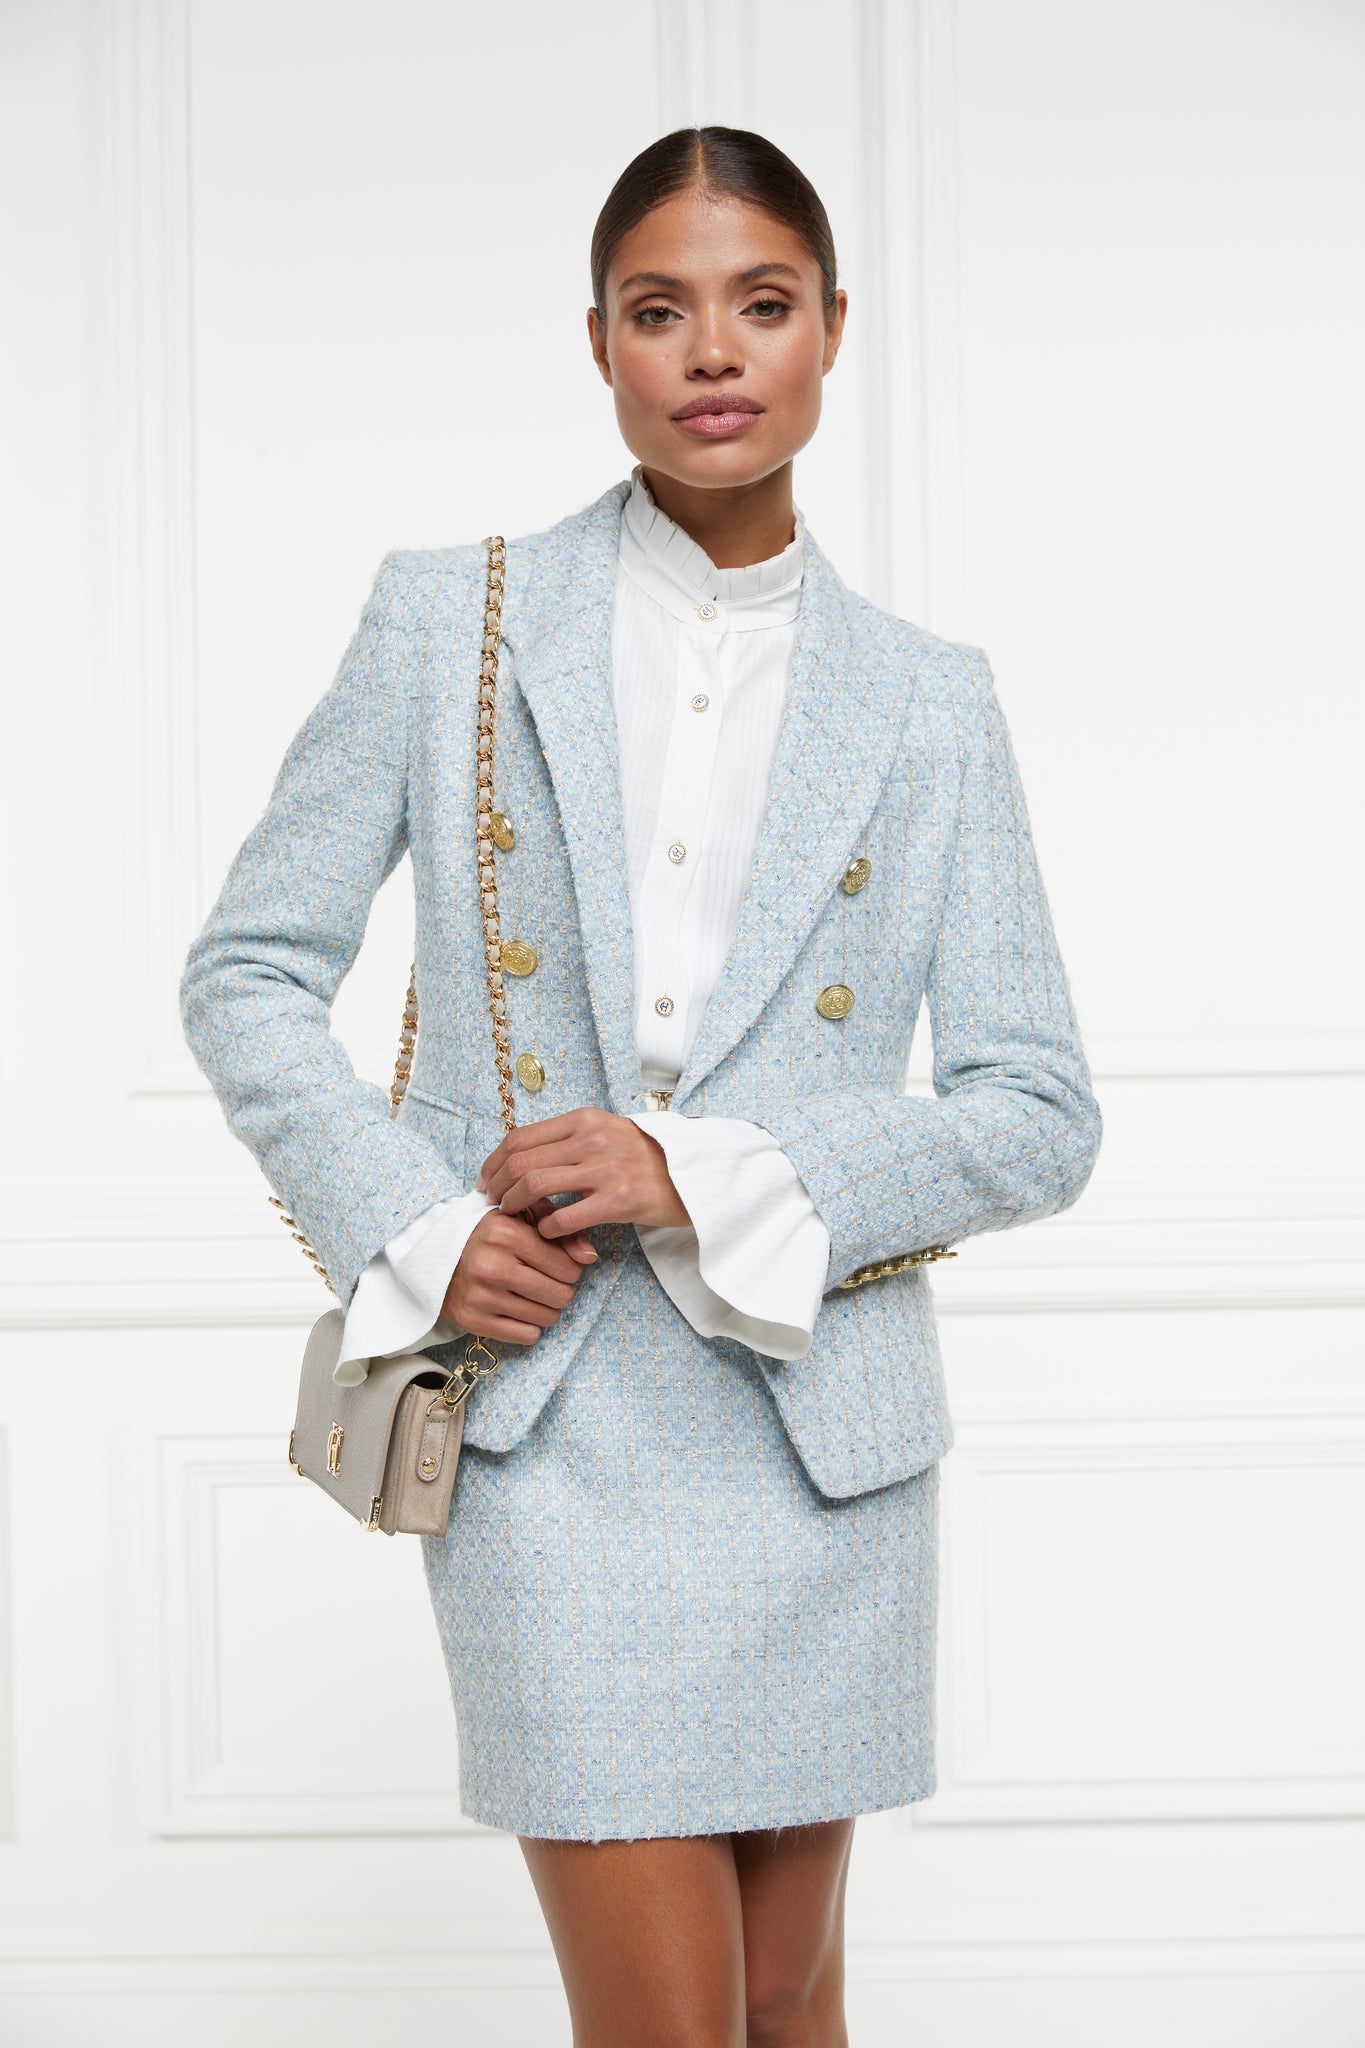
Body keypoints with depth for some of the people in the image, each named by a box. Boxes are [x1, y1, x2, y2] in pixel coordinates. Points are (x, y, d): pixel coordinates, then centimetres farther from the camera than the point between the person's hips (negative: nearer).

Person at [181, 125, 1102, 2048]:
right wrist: (412, 1231, -10)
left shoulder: (929, 705, 4)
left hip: (822, 1424, 2)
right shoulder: (448, 624, 2)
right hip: (545, 1417, -2)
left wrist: (711, 1174, -12)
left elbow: (1041, 1113, 1)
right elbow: (250, 969, 5)